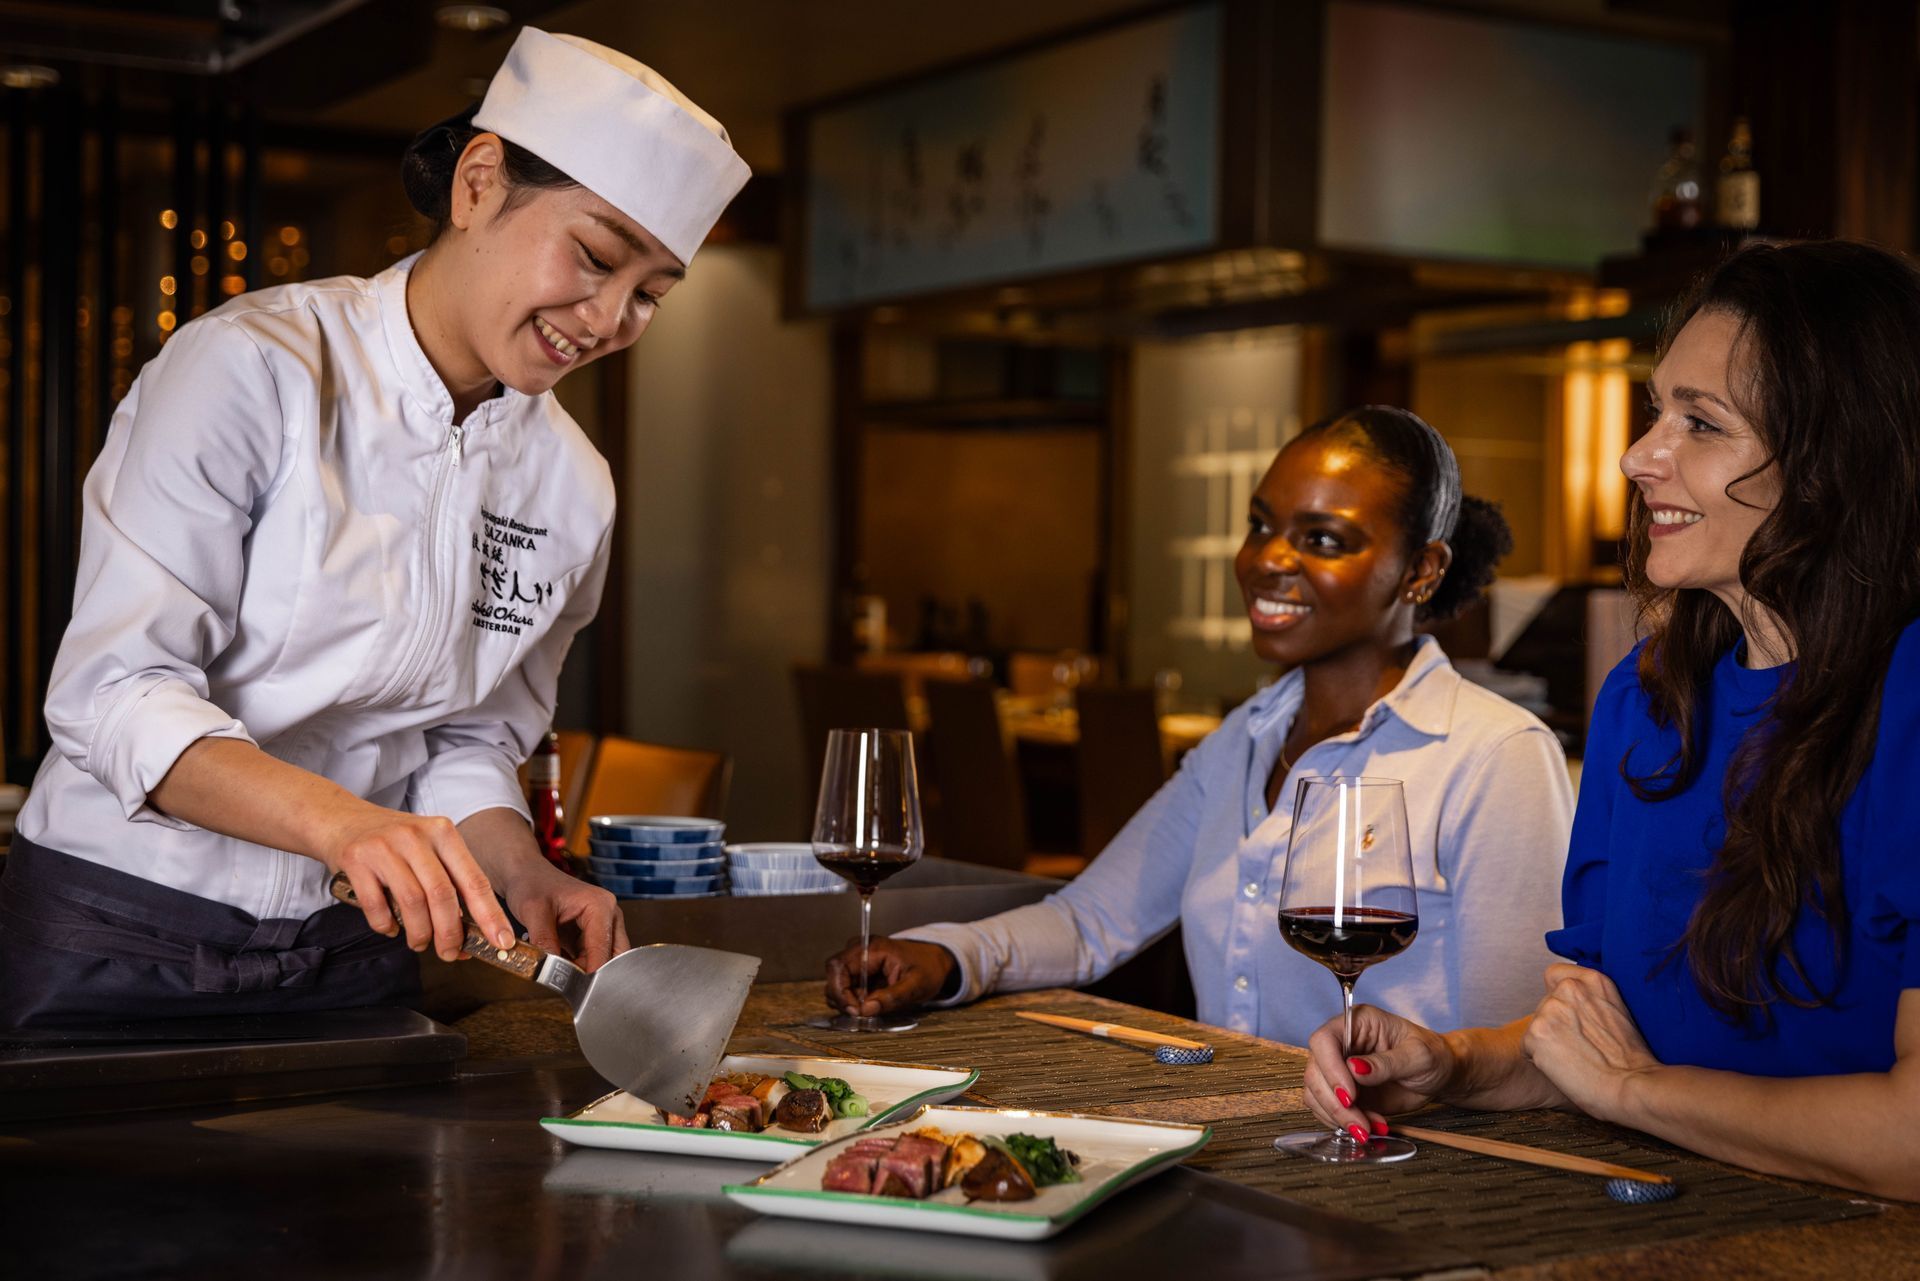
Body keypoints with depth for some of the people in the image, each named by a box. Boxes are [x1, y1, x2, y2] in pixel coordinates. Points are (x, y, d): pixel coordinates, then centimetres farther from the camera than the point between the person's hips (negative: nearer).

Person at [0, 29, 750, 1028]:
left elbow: (468, 742, 9)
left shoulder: (571, 487, 1)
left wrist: (523, 877, -12)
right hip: (117, 946, -5)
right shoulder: (252, 368, -16)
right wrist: (343, 822, -36)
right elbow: (115, 691, -21)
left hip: (354, 951, 5)